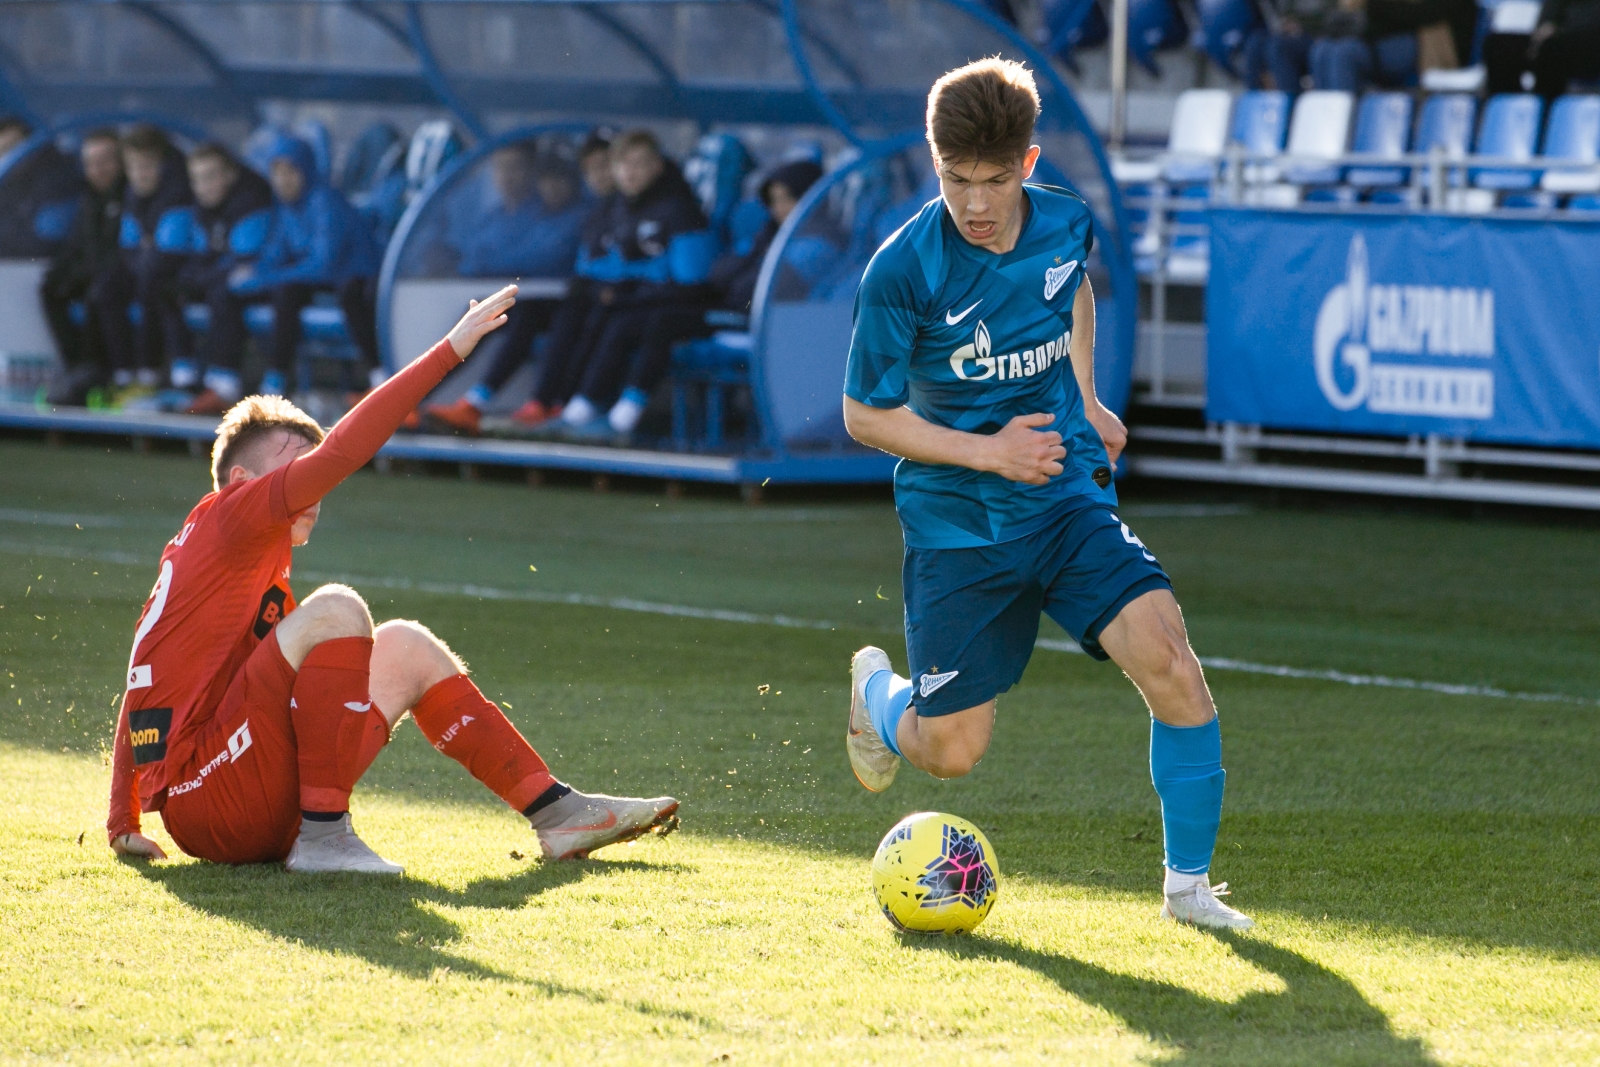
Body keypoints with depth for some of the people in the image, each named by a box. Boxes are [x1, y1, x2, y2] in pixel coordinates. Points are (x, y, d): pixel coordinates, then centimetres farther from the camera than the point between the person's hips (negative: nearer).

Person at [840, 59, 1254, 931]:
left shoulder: (1066, 225, -5)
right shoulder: (903, 272, -18)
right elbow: (865, 416, -9)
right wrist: (987, 451, -18)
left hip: (1067, 502, 3)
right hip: (956, 524, -3)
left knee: (1166, 657, -20)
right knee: (951, 754, 2)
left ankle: (1188, 885, -6)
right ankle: (881, 692, 40)